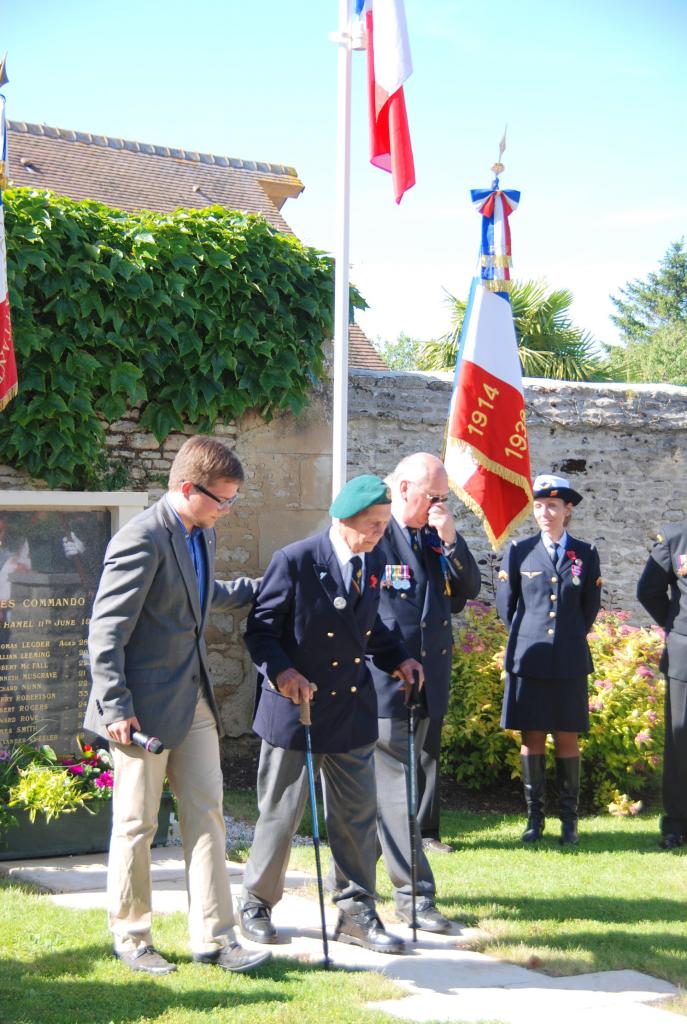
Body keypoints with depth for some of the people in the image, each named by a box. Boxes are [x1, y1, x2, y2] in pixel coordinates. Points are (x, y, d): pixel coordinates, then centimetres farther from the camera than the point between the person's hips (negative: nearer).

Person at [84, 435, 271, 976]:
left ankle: (214, 936, 12)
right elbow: (106, 632, -19)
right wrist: (116, 708, -20)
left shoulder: (201, 535, 9)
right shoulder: (142, 540, -19)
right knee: (137, 823, 5)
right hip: (146, 704, -8)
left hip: (195, 699, 8)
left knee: (206, 813, 7)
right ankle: (131, 938, 19)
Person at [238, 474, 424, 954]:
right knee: (281, 815, 5)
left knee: (358, 815, 7)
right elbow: (260, 628, -9)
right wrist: (280, 671, -25)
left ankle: (356, 913, 17)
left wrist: (397, 658, 3)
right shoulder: (295, 561, -14)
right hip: (295, 705, -5)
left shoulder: (375, 563, 4)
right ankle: (257, 904, 24)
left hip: (352, 711, 5)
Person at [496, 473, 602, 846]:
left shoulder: (586, 554, 5)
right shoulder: (519, 551, 3)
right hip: (529, 658, 0)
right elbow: (505, 603, 10)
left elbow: (591, 606, 14)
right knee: (532, 738, 2)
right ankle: (534, 818, 9)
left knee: (567, 738, 3)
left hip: (570, 661, 0)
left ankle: (569, 820, 9)